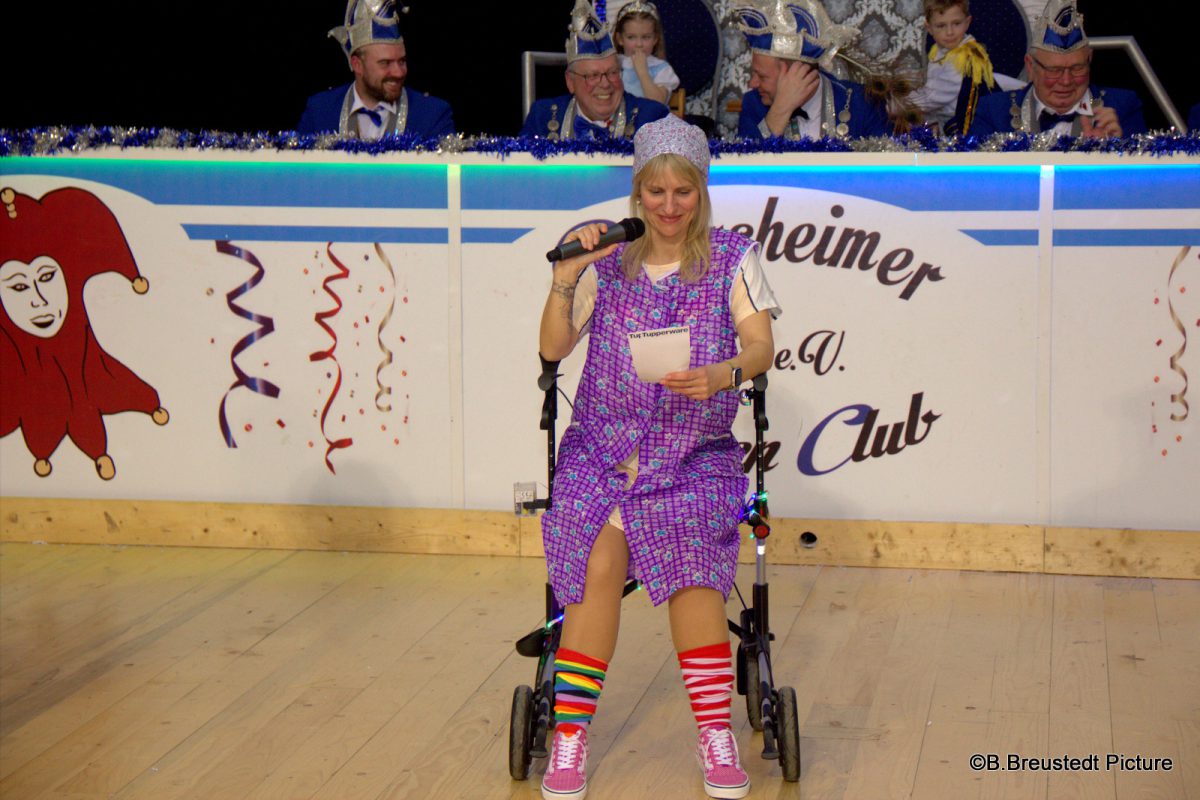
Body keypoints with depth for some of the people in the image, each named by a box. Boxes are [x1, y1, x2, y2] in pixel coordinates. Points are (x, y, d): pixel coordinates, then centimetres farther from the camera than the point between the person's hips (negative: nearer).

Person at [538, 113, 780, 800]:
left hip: (697, 454, -1)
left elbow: (761, 345, -7)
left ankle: (717, 736, -12)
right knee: (600, 564, -21)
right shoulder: (608, 262, 8)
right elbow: (553, 348, 2)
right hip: (603, 449, 1)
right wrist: (566, 276, -13)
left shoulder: (732, 258, 5)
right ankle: (571, 736, -13)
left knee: (692, 562, -24)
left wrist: (721, 374, -28)